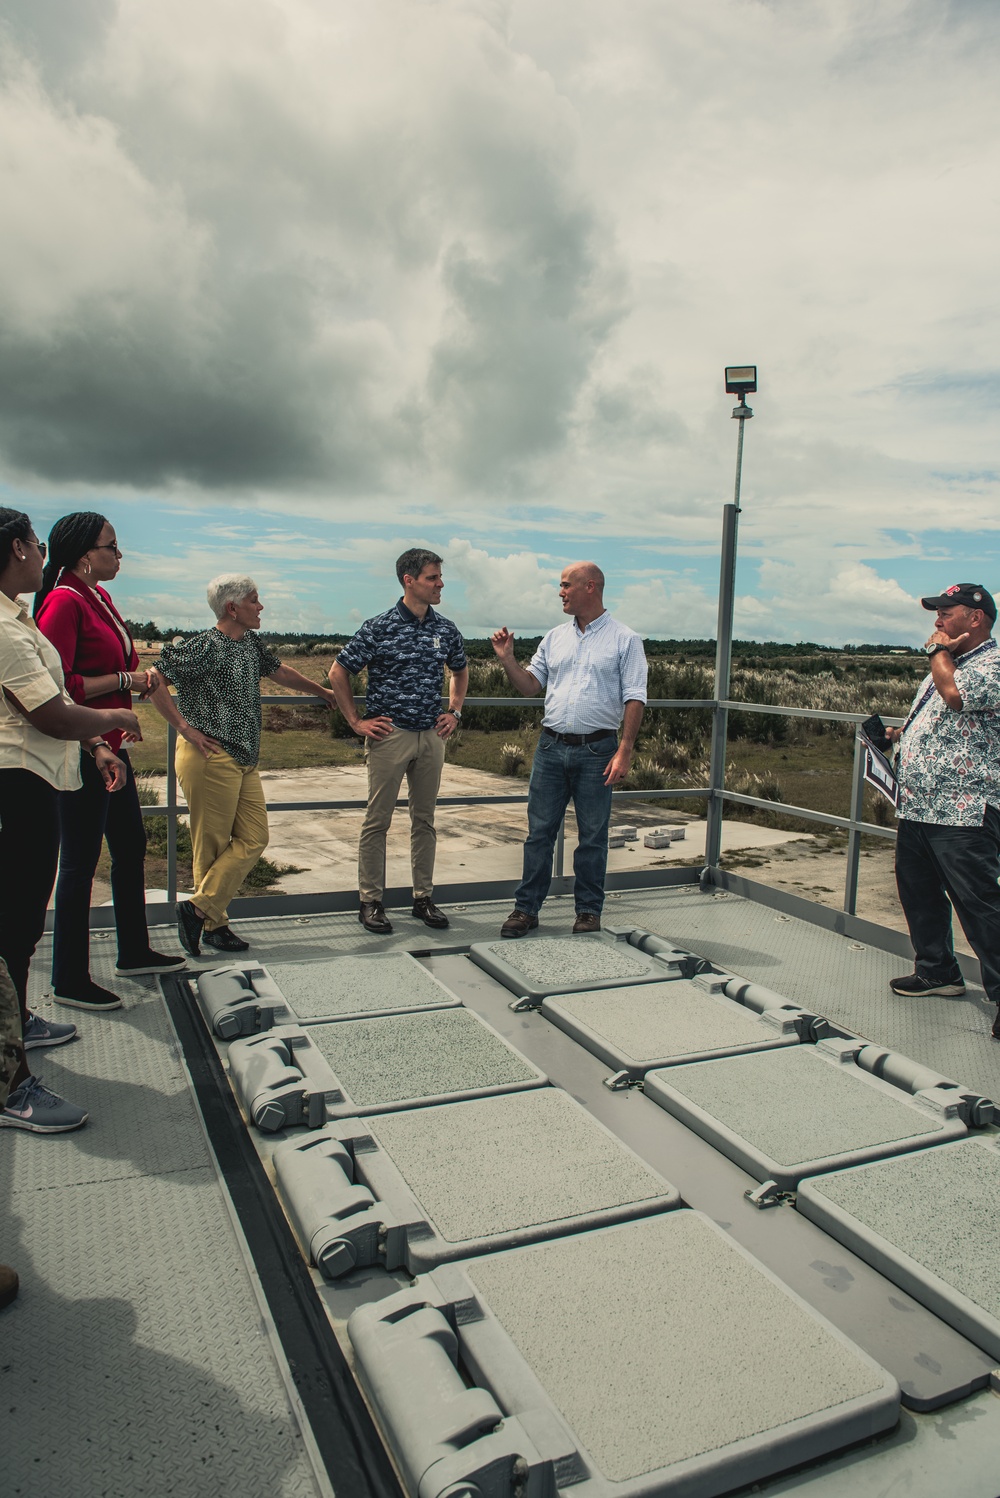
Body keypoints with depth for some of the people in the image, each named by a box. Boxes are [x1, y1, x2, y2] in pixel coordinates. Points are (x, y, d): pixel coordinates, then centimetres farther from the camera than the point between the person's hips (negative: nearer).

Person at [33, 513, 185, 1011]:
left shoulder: (98, 597, 13)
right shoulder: (64, 602, -15)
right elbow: (57, 686, -22)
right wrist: (123, 680, -16)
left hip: (110, 745, 10)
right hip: (82, 750, -10)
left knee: (131, 846, 17)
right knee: (80, 861, -2)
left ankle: (135, 952, 32)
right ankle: (69, 980, 11)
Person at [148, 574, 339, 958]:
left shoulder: (251, 644, 13)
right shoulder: (205, 646, -12)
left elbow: (280, 671, 31)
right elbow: (154, 680, -16)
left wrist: (322, 691, 42)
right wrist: (185, 728, -16)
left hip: (244, 760, 9)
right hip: (211, 757, -9)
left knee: (253, 839, 5)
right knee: (212, 845, -2)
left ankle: (201, 908, 12)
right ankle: (211, 921, 9)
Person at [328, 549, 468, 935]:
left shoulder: (445, 629, 7)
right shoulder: (379, 627, -7)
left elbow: (460, 671, 25)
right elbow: (338, 672, -2)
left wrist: (454, 712, 14)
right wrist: (356, 722, -4)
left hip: (431, 736, 5)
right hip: (389, 735, -5)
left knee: (424, 819, 11)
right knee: (378, 820, 1)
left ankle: (424, 898, 21)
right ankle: (371, 902, 11)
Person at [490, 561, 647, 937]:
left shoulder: (624, 639, -1)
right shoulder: (555, 637, 12)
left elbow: (634, 699, -6)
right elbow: (529, 686, 15)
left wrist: (625, 751, -14)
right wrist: (507, 659, -1)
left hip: (597, 751, -4)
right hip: (551, 747, 4)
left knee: (592, 836, 6)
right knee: (539, 832, 6)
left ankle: (589, 912, 19)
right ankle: (526, 908, 15)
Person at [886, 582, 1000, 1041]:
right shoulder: (947, 663, 20)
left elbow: (957, 695, -29)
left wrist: (938, 650, -11)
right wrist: (903, 734, 11)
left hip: (963, 813, -10)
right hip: (918, 805, 10)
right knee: (918, 890, 17)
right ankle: (938, 971, 33)